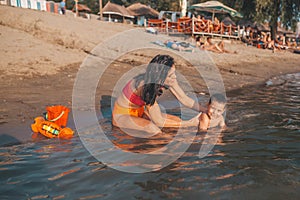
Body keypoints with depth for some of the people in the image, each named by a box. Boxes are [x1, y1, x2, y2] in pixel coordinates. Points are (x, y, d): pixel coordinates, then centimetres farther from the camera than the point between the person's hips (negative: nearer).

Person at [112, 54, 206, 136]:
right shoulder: (146, 86, -35)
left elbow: (184, 99, -6)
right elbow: (159, 121, -31)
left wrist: (206, 110, -17)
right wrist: (188, 123, -29)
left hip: (140, 111, 6)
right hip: (122, 114, -6)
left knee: (177, 120, -8)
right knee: (154, 128, -33)